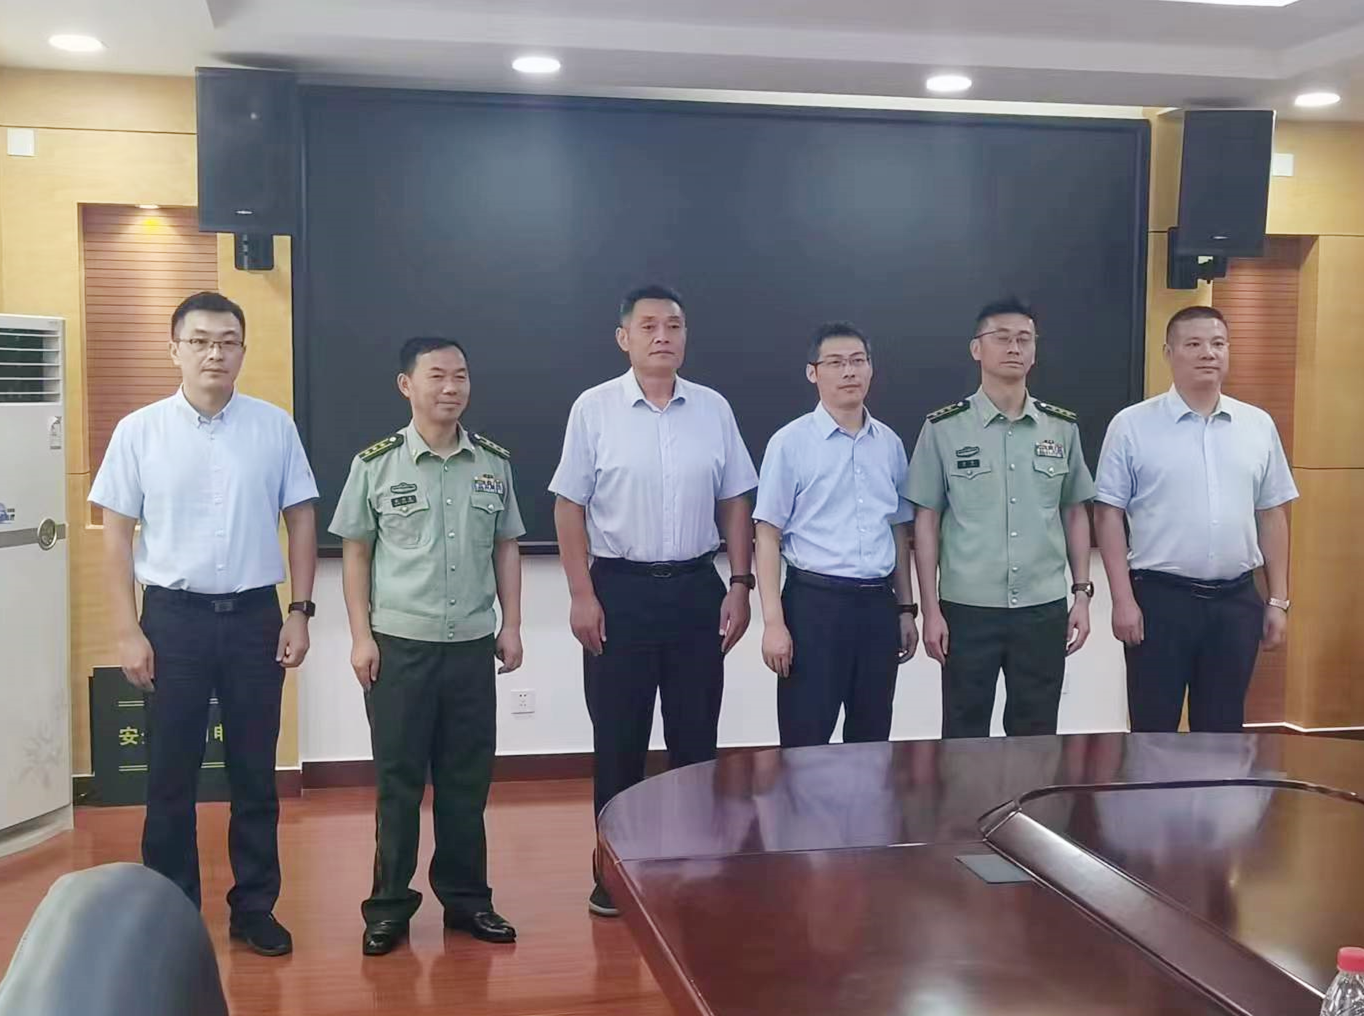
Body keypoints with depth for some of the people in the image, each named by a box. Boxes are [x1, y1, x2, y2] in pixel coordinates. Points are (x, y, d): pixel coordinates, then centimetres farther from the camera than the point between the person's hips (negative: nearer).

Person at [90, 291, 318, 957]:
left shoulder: (274, 426, 0)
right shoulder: (139, 431, -2)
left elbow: (300, 521, 5)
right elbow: (117, 534, 0)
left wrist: (300, 613, 0)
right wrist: (127, 632, -5)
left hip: (254, 613, 1)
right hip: (174, 615, -1)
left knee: (255, 772, 10)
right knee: (172, 774, 9)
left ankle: (254, 907, 23)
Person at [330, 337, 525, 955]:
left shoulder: (494, 464, 4)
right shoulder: (376, 464, -3)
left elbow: (505, 549, 11)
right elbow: (355, 553, 1)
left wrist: (511, 625, 5)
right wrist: (361, 635, -4)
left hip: (472, 645, 3)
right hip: (398, 645, -2)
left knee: (467, 778, 10)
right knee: (398, 779, 6)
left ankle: (465, 897, 23)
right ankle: (389, 905, 17)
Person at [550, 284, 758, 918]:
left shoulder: (714, 409, 4)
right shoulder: (594, 409, -4)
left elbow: (734, 503, 8)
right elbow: (569, 507, -4)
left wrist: (740, 585, 2)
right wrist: (583, 596, -9)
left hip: (696, 586, 3)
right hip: (621, 588, -2)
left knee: (696, 735, 10)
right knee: (619, 739, 6)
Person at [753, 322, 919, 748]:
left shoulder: (890, 443, 8)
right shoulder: (790, 442, -6)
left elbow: (899, 530, 15)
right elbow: (768, 535, -7)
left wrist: (906, 608, 14)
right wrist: (774, 622, -12)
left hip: (878, 603, 5)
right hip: (814, 601, -4)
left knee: (872, 741, 13)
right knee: (805, 743, 0)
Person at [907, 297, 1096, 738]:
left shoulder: (1063, 427, 6)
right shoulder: (943, 428, -2)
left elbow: (1075, 514, 12)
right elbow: (926, 521, -1)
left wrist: (1082, 594, 6)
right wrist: (930, 609, -4)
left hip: (1044, 609, 2)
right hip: (967, 609, -2)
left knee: (1036, 738, 11)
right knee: (965, 737, 7)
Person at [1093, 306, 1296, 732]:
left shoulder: (1258, 425, 6)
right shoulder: (1132, 425, -4)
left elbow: (1272, 515, 10)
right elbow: (1108, 514, -4)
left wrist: (1278, 600, 7)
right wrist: (1123, 599, -10)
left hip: (1237, 599, 3)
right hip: (1160, 597, -3)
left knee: (1223, 730, 12)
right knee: (1154, 731, 4)